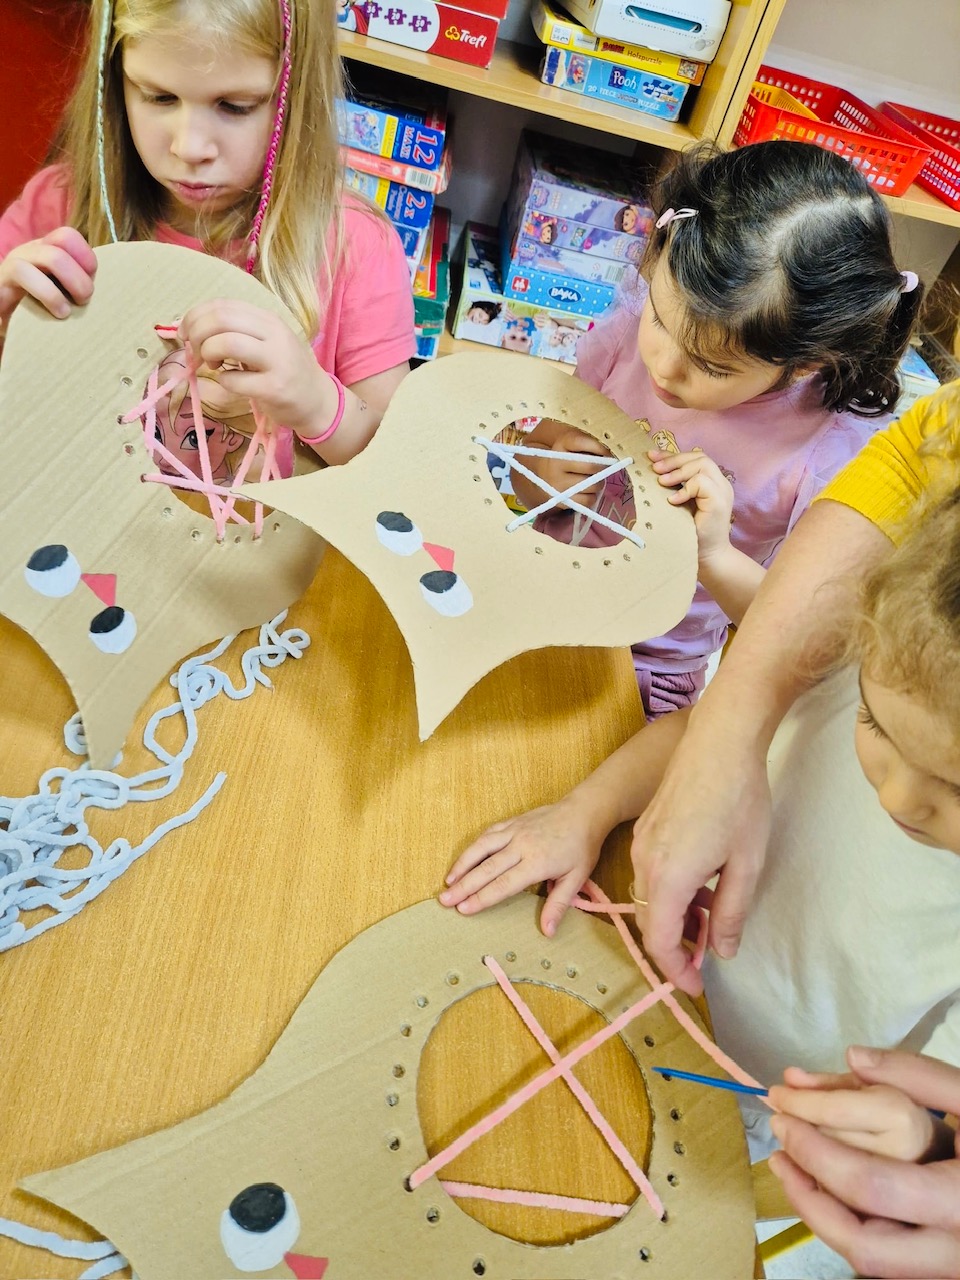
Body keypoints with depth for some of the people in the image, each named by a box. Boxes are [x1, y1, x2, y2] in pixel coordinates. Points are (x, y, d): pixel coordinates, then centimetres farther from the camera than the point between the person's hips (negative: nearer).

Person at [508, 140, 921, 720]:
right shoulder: (639, 320, -11)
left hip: (647, 667, -4)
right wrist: (543, 474, -22)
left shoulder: (837, 449, -21)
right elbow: (534, 470, 1)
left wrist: (715, 554, -28)